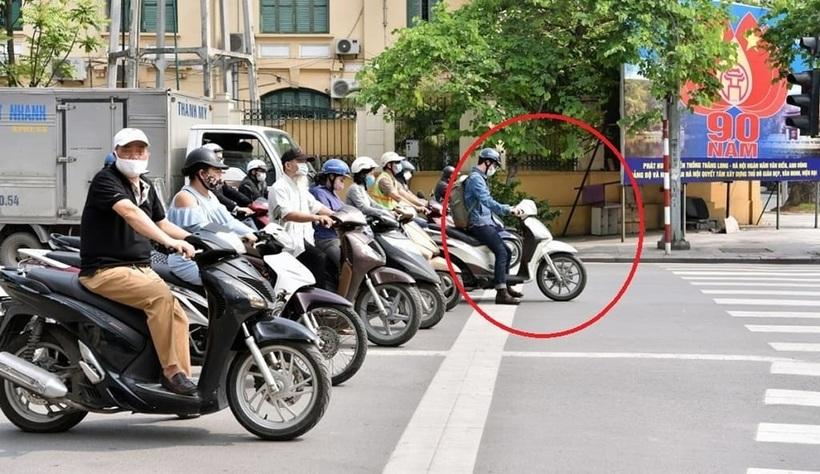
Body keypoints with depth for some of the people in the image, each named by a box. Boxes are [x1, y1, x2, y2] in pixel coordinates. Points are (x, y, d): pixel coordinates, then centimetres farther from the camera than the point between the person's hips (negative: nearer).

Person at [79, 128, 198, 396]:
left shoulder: (147, 189, 17)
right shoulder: (105, 180, -11)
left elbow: (162, 223, 26)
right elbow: (129, 212, -28)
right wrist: (169, 241, -40)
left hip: (141, 269, 9)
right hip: (106, 271, -8)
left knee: (178, 312, -7)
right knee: (160, 295, -30)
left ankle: (184, 379, -5)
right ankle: (171, 371, -28)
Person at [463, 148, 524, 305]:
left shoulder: (480, 178, 21)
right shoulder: (475, 178, -14)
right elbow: (487, 201, -26)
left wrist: (508, 208, 20)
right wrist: (507, 209, -31)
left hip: (486, 221, 11)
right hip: (479, 223, -11)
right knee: (501, 251, -22)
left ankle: (505, 285, 21)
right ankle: (501, 293, -26)